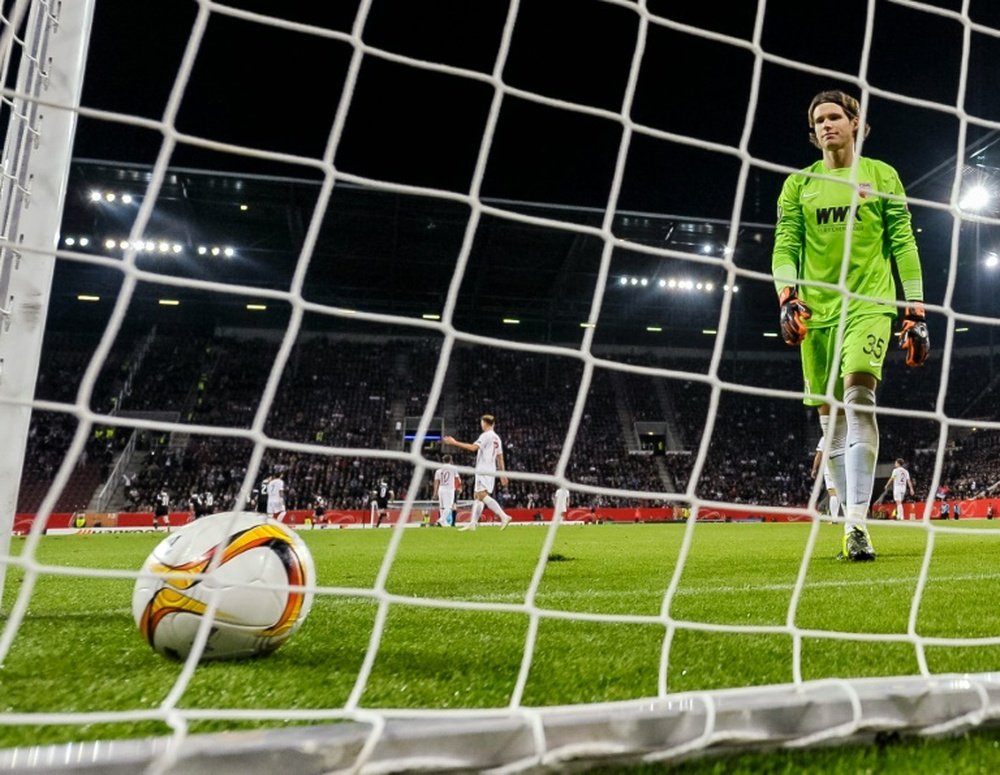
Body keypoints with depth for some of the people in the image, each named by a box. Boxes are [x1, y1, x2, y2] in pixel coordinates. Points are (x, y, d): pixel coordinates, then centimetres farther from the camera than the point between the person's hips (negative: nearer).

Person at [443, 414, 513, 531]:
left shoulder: (485, 436, -10)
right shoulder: (497, 438, 18)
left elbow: (473, 447, -23)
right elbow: (500, 457, 19)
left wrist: (454, 442, -20)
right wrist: (502, 474, 22)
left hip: (484, 470, -9)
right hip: (491, 470, 9)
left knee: (482, 494, -18)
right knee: (477, 495, 12)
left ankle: (504, 516, -29)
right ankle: (473, 523, 10)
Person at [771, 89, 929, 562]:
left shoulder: (882, 176, 10)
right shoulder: (798, 184, 14)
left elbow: (903, 244, 7)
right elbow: (785, 246, 5)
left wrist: (915, 313, 0)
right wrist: (787, 296, -14)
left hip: (869, 304, -2)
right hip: (816, 311, 3)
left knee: (858, 397, -23)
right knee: (830, 417, 2)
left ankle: (856, 524, -25)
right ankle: (853, 526, 11)